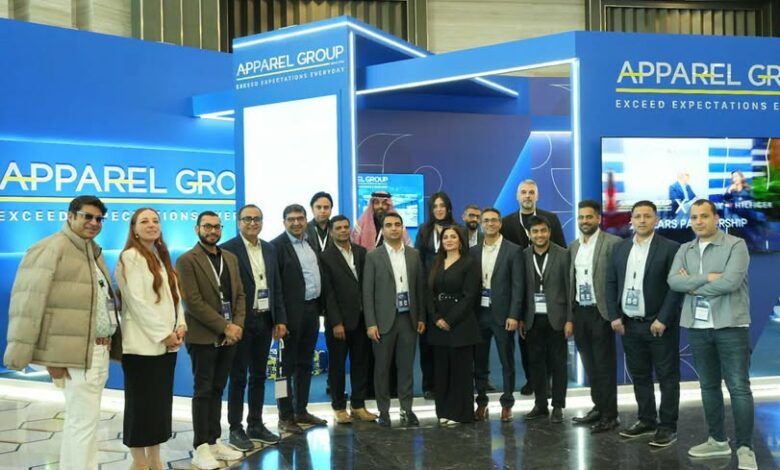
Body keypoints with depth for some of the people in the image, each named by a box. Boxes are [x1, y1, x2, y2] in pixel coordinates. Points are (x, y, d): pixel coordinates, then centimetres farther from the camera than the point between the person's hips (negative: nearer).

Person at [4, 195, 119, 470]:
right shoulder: (51, 249, -10)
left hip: (98, 350, 9)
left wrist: (110, 343, 13)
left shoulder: (93, 251, 16)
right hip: (77, 352, -9)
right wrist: (20, 353, -18)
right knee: (84, 421, -5)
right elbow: (30, 302, -15)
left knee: (77, 420, 17)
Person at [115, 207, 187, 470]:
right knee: (141, 404, 0)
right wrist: (163, 333, -15)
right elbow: (136, 302, -15)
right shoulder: (130, 257, -7)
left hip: (166, 343, 7)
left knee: (161, 402, 10)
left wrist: (180, 325, -1)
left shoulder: (162, 257, 16)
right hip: (143, 343, -7)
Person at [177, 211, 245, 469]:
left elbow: (239, 294, 11)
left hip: (228, 336, 6)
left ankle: (214, 441, 21)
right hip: (204, 337, -5)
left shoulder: (230, 258, 12)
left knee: (217, 390, 12)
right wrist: (225, 327, -15)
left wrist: (238, 325, -5)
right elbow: (193, 302, -15)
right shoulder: (187, 260, -8)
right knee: (203, 392, 1)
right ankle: (201, 448, 8)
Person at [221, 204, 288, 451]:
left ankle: (256, 425, 24)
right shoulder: (228, 249, -9)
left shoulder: (269, 249, 11)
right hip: (241, 322, -6)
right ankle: (236, 429, 14)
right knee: (238, 377, 4)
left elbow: (276, 287, 12)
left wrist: (280, 319, 7)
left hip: (265, 321, 6)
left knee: (259, 375, 13)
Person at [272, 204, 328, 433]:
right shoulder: (278, 245, -11)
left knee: (305, 363, 15)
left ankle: (301, 410, 27)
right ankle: (285, 416, 11)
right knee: (287, 365, 3)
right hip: (292, 312, -7)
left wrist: (320, 306, 10)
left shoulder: (310, 242, 12)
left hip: (311, 310, 7)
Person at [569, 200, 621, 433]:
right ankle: (598, 407, 27)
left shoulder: (612, 243, -9)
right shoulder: (573, 246, 11)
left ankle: (610, 415, 12)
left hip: (600, 312, -6)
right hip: (579, 311, 6)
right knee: (590, 364, 14)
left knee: (605, 364, 2)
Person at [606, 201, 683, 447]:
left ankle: (668, 426, 12)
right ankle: (646, 420, 25)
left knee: (667, 377, 3)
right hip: (629, 324, 5)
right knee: (639, 376, 13)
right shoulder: (620, 248, 9)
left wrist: (663, 320, -17)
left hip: (659, 324, -5)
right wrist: (614, 316, 1)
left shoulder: (670, 248, -6)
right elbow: (611, 283, 10)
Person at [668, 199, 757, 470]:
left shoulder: (736, 245, -5)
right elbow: (673, 281, -5)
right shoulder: (685, 250, 9)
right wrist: (707, 278, -15)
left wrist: (693, 285, -8)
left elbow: (730, 282, -19)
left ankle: (745, 448, 5)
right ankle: (717, 440, 24)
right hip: (697, 327, 5)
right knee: (708, 386, 12)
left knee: (739, 387, -3)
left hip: (730, 326, -5)